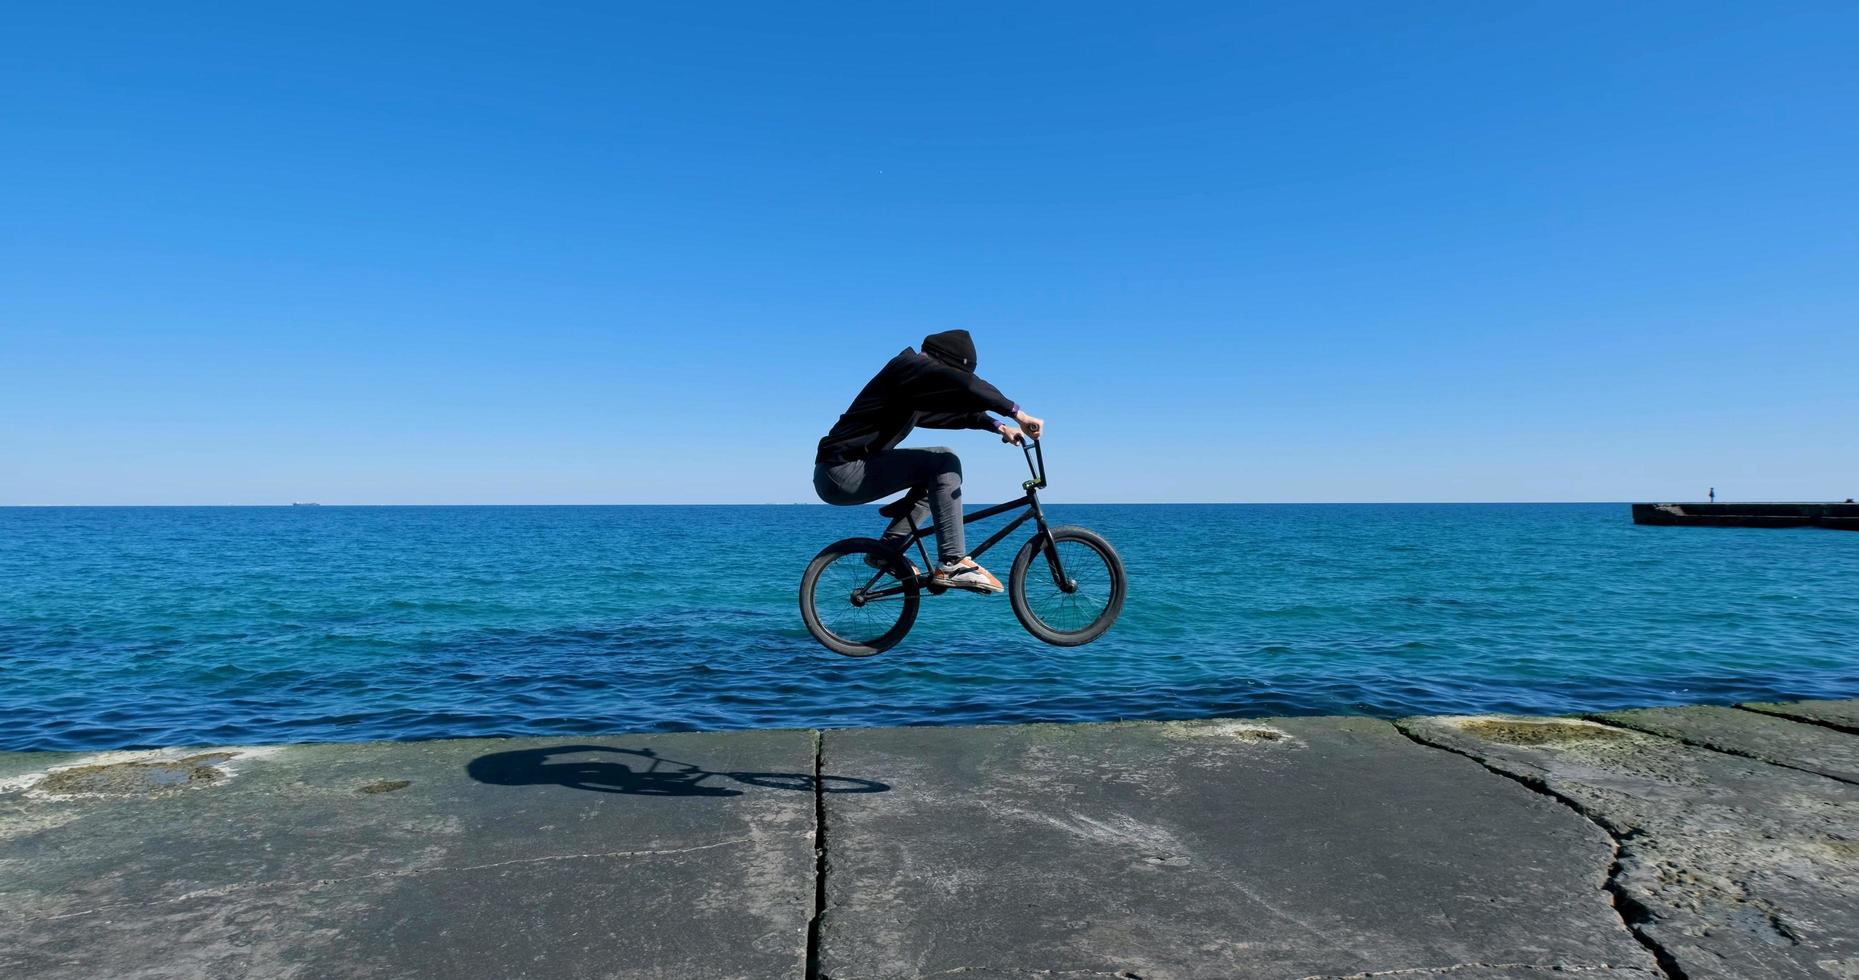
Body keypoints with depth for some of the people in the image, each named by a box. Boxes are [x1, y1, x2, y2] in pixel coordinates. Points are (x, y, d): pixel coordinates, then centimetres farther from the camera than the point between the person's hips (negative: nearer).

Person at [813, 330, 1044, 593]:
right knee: (944, 461, -17)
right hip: (842, 471, -10)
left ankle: (887, 549, 16)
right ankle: (952, 564, -18)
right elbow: (964, 385, -26)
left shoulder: (914, 382, 18)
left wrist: (999, 426, 15)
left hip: (838, 475, 10)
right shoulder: (910, 366, -12)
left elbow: (955, 410, 27)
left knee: (936, 474, 19)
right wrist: (1018, 413, -24)